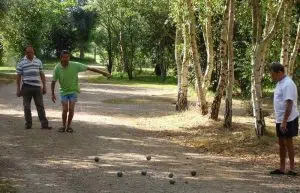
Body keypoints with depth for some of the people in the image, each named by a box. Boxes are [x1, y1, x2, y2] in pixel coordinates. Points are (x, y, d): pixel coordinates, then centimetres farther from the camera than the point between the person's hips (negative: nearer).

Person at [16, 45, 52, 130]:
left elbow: (42, 74, 13)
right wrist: (18, 89, -1)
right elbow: (18, 76, 2)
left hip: (37, 87, 2)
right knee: (27, 107, 4)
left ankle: (44, 124, -1)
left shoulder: (38, 61, 10)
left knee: (40, 105, 0)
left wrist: (44, 86, 9)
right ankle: (28, 124, 14)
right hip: (26, 87, -2)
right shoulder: (21, 63, 2)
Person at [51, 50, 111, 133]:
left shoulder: (75, 65, -18)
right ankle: (63, 126, 12)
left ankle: (69, 126, 11)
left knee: (71, 109, -7)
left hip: (73, 91, 0)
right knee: (65, 110, -8)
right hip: (64, 91, 0)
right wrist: (53, 94, 0)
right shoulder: (57, 68, -14)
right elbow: (53, 82, -1)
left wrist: (103, 72, -16)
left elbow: (90, 68, -15)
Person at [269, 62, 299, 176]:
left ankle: (292, 169, 4)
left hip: (288, 120, -9)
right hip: (280, 120, 9)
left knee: (288, 142, -4)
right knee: (281, 143, 12)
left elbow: (289, 104, -24)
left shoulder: (288, 84, -19)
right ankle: (282, 168, 20)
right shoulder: (280, 83, 12)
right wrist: (280, 121, 18)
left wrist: (284, 122, -26)